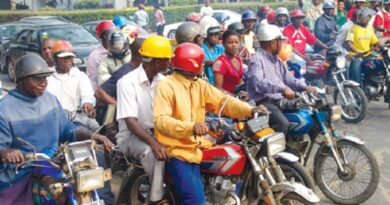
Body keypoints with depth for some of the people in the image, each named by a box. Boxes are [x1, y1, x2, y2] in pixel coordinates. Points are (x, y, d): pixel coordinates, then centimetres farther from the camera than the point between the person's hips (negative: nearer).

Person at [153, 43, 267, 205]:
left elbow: (223, 101, 3)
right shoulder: (166, 86, -12)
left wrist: (250, 110, -12)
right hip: (177, 150, -8)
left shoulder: (200, 85, 11)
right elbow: (161, 121, -23)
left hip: (197, 146, 8)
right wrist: (191, 126, -37)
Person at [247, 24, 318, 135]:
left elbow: (288, 78, 21)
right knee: (283, 122, -32)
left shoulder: (277, 60, 21)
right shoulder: (257, 60, -10)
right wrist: (283, 88, -35)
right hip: (264, 102, -9)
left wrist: (305, 87, 3)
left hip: (281, 100, 9)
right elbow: (258, 83, -27)